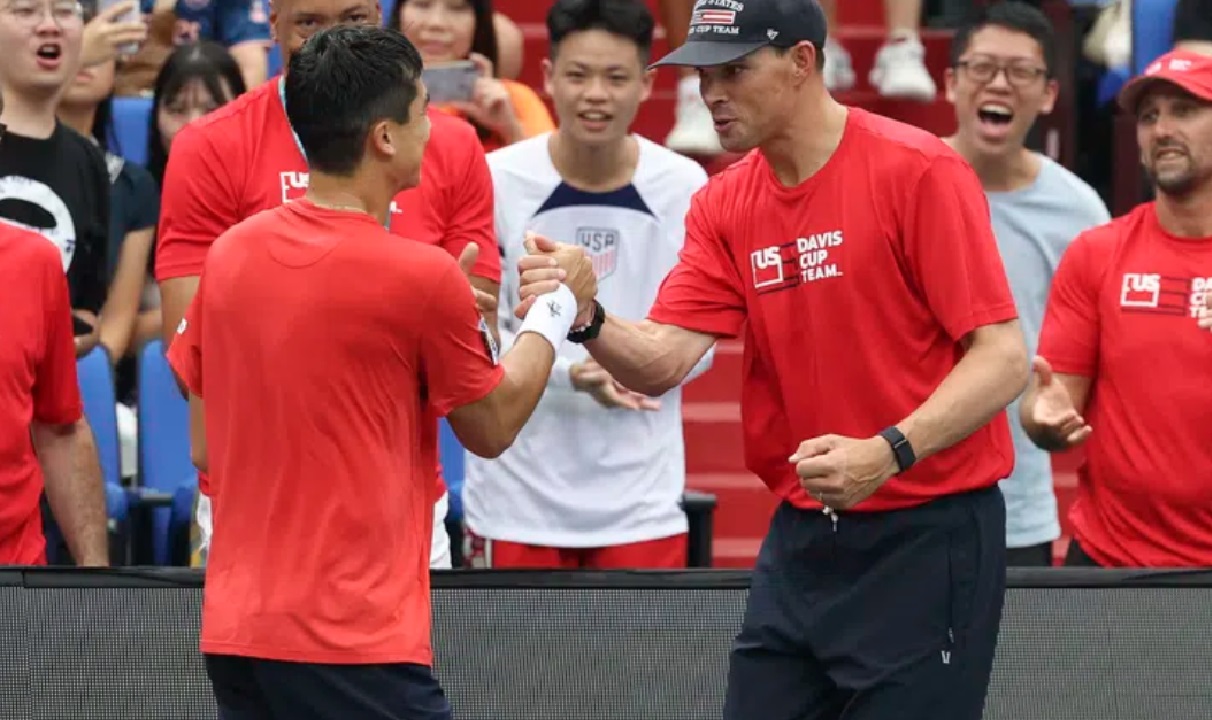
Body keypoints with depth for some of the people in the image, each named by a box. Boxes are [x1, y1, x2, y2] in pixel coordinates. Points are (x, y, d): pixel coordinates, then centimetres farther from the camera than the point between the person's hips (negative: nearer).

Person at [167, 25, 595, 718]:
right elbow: (493, 428, 5)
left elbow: (207, 449, 13)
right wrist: (558, 309, 19)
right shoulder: (421, 276, -12)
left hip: (234, 629, 7)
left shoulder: (230, 253, 5)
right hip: (357, 646, -7)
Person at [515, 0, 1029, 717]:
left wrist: (889, 452, -27)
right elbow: (662, 361, -3)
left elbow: (1003, 357, -14)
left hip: (928, 536, -6)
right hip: (802, 539, 6)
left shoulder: (919, 171, -12)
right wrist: (587, 320, -24)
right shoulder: (723, 206, 7)